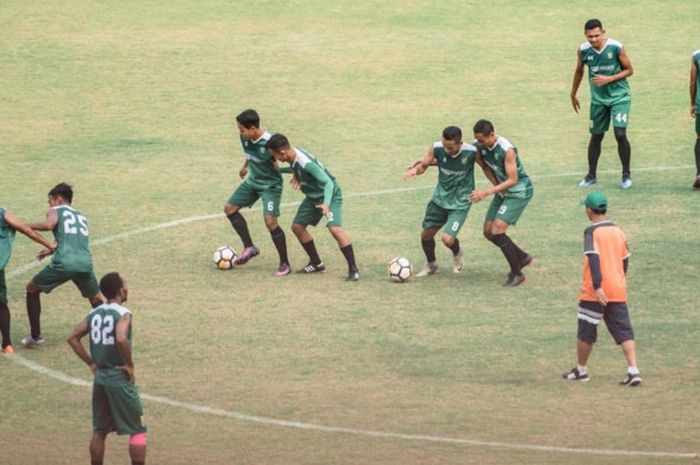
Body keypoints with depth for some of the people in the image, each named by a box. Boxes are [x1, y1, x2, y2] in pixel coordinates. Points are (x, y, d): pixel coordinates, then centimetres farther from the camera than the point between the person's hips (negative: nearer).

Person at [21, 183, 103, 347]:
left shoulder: (55, 210, 13)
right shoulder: (81, 217, 31)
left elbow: (49, 225, -10)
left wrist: (26, 226, 4)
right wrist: (51, 250, 52)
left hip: (64, 263, -4)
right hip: (85, 263, 4)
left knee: (32, 289, 17)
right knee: (97, 300, 25)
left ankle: (35, 336, 15)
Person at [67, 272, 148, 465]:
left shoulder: (94, 314, 7)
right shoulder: (123, 314, -14)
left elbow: (73, 337, 7)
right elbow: (121, 339, -31)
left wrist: (90, 362, 9)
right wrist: (130, 365, -18)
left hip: (99, 377, 7)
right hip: (120, 379, -7)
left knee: (99, 431, 14)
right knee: (137, 430, 3)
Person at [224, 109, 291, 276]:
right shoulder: (246, 138, -7)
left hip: (270, 185, -8)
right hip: (253, 181, 8)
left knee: (270, 222, -17)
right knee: (230, 208, 9)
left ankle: (285, 264, -4)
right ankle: (249, 248, 21)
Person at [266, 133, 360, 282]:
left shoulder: (307, 164, -34)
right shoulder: (293, 156, -9)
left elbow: (328, 182, -36)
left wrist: (326, 204, -48)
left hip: (329, 195, -9)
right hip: (313, 197, 9)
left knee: (335, 229, -26)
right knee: (297, 226, 10)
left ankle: (353, 269, -19)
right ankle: (316, 263, 25)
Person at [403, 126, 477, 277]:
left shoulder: (472, 152, -24)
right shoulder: (437, 148, -18)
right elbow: (423, 165, -5)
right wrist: (416, 169, -24)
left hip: (460, 203, -4)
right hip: (440, 198, 4)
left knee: (448, 239, -17)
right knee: (426, 234, 13)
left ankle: (457, 254, 20)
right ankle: (431, 265, 42)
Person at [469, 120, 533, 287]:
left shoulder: (507, 150, -30)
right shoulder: (480, 146, -8)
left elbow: (512, 180, -29)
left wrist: (487, 192, -32)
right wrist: (496, 185, -1)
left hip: (519, 191, -8)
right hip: (502, 190, 8)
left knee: (497, 230, -18)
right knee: (488, 231, 9)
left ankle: (517, 274, -7)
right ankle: (522, 257, 28)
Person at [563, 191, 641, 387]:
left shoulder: (592, 232, -10)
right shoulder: (618, 231, 10)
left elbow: (594, 259, -22)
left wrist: (597, 286, -28)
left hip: (596, 292, -5)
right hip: (618, 290, 5)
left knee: (586, 332, 11)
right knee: (624, 332, 2)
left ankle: (581, 370, 24)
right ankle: (633, 371, -12)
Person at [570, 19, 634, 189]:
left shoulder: (616, 47, -18)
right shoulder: (583, 50, -8)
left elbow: (629, 70, -7)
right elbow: (579, 72, 10)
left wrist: (609, 79, -21)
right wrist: (573, 95, 18)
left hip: (619, 96, -3)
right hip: (598, 98, 3)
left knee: (620, 134, -14)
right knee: (596, 136, 11)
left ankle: (626, 175, 3)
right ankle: (591, 175, 25)